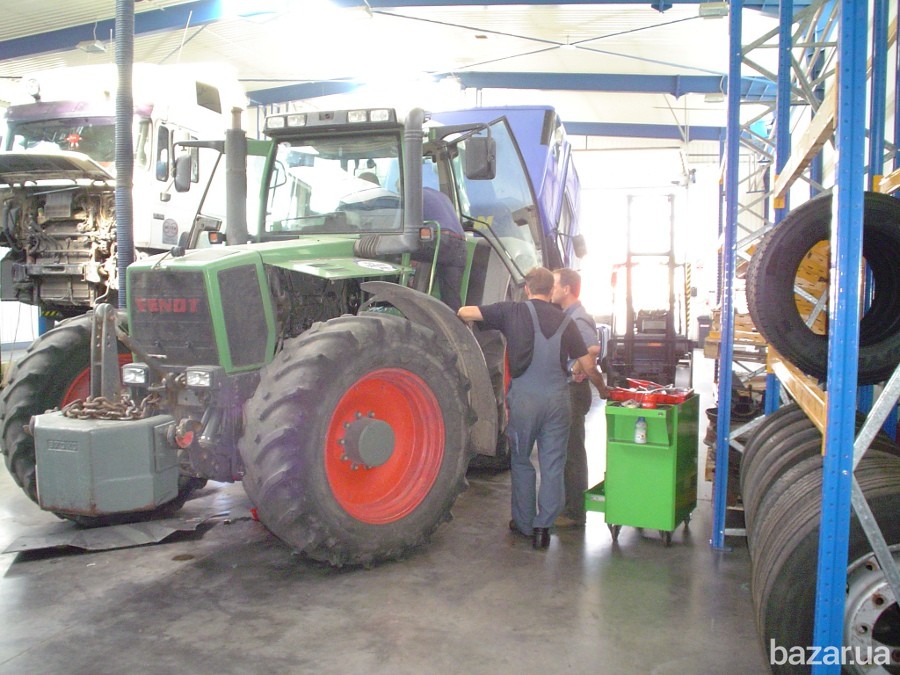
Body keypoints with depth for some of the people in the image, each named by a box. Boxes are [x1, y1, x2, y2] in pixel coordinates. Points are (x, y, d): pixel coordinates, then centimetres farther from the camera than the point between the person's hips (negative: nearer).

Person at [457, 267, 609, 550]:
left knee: (521, 460, 16)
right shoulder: (565, 321, 5)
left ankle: (524, 523, 25)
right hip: (557, 398, 2)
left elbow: (464, 312, -1)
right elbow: (588, 366, 7)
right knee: (553, 465, 10)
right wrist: (603, 389, 26)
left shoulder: (513, 311, -2)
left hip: (524, 397, -1)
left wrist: (467, 322, 23)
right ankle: (543, 526, 11)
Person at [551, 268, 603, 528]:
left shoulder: (578, 319, -18)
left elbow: (594, 349, -34)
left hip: (573, 391, -10)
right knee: (566, 450, 17)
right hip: (564, 390, 10)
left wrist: (577, 370, -23)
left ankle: (574, 513, 6)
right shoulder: (567, 316, 13)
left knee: (572, 452, -2)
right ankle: (567, 504, 29)